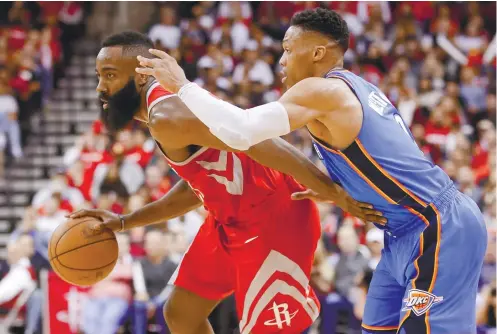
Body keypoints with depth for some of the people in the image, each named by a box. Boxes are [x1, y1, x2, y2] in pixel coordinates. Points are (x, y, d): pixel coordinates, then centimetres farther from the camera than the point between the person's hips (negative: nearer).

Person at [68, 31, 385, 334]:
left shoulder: (167, 116, -23)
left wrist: (334, 193, -31)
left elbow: (261, 144, -30)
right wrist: (125, 222, 20)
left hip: (272, 220, -11)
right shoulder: (164, 106, 10)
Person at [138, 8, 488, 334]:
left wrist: (182, 86, -16)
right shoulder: (357, 90, 16)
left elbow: (241, 132, -26)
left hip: (440, 229, -10)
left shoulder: (322, 90, -14)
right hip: (421, 228, 10)